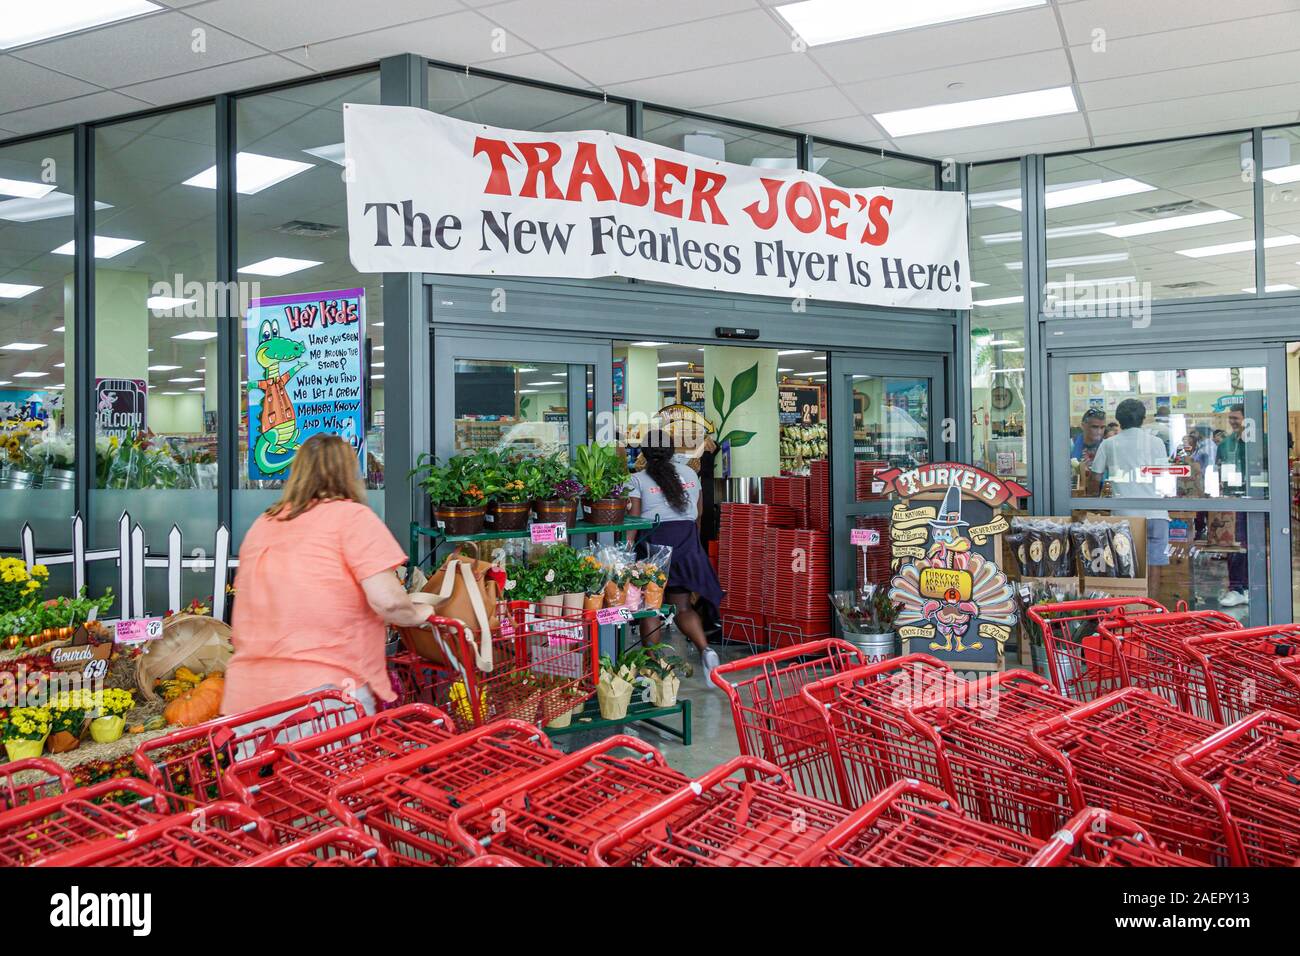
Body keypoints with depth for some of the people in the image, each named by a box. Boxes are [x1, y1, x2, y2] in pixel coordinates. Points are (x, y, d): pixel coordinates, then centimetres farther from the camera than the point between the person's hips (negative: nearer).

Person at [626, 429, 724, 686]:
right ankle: (706, 650, -13)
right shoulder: (690, 474, 10)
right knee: (682, 606, 8)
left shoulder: (638, 479, -1)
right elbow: (698, 513, 15)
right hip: (687, 541, 3)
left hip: (653, 542, -3)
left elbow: (633, 520, -7)